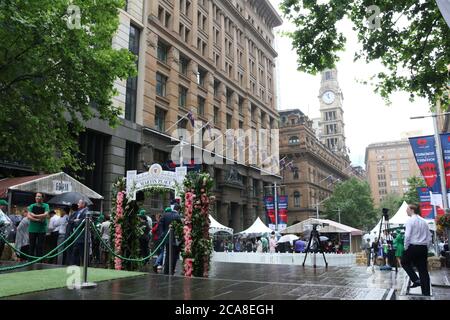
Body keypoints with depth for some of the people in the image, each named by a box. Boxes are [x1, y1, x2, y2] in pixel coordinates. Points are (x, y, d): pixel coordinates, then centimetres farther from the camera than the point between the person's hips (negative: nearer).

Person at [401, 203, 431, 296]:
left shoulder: (410, 220, -8)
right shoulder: (424, 221, 12)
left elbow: (407, 236, -17)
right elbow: (429, 237, 12)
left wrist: (406, 248, -7)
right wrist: (426, 247, 19)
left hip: (413, 246, -6)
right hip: (424, 248, 6)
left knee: (405, 262, 17)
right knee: (423, 270, 9)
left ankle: (416, 280, 1)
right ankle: (426, 293, 10)